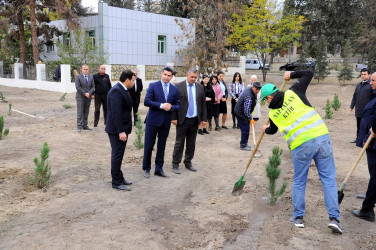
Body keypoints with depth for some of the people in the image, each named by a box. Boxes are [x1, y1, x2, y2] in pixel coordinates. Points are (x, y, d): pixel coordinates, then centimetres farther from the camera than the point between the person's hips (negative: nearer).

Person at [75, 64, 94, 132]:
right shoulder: (78, 77, -2)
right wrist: (84, 93, -14)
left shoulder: (91, 77, 10)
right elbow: (77, 87, -9)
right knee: (80, 113, -5)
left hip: (88, 97, 4)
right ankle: (79, 127, -4)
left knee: (86, 113, 7)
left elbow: (92, 87, 7)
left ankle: (85, 126, 13)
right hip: (80, 97, -4)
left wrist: (89, 93, -11)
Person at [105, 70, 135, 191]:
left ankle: (119, 178, 29)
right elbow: (116, 113, -25)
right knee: (117, 155, -2)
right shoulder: (116, 91, -19)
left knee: (118, 155, 18)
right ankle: (117, 182, 8)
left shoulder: (123, 90, 13)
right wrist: (121, 131, -26)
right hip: (117, 130, -10)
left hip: (122, 128, 10)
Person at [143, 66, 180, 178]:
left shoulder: (174, 89, 7)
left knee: (162, 146, 11)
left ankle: (159, 169, 22)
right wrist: (161, 105, -19)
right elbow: (146, 101, -11)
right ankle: (146, 169, 16)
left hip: (166, 122, 3)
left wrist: (171, 107, -14)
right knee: (148, 145, 2)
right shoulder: (153, 85, -3)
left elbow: (178, 105, 7)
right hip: (153, 120, -3)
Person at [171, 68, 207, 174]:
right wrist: (174, 118, -9)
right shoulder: (178, 86, -4)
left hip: (195, 120, 4)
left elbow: (203, 104, 9)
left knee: (191, 143, 12)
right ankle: (175, 164, 10)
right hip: (182, 120, -4)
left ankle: (188, 162, 25)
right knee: (179, 143, 0)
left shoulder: (200, 87, 7)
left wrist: (203, 118, 5)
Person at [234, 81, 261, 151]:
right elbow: (246, 111, -30)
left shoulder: (250, 89, 1)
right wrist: (250, 118, -15)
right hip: (241, 114, -10)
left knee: (246, 129, 16)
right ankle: (243, 145, 6)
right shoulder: (249, 97, -31)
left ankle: (244, 144, 26)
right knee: (245, 130, -5)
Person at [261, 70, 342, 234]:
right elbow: (308, 73, 16)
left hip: (301, 146, -1)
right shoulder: (293, 92, 5)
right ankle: (334, 218, 7)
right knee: (328, 179, 8)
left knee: (299, 182, 16)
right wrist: (291, 75, 30)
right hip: (321, 136, 1)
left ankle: (298, 217, 24)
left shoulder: (273, 113, 8)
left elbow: (272, 130, 30)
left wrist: (266, 129, 52)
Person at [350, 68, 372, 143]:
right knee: (359, 125, 13)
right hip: (358, 110, 6)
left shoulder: (371, 85, -4)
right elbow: (354, 96, 19)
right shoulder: (358, 85, 15)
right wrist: (352, 106, 14)